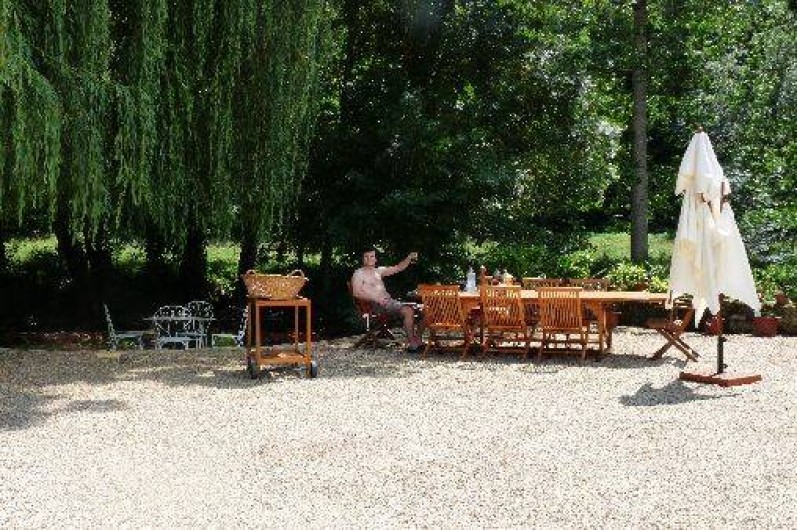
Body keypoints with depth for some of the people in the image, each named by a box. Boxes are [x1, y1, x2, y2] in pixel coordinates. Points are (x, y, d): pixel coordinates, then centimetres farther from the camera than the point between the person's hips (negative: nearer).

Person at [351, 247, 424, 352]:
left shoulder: (379, 271, 22)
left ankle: (417, 340, -8)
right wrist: (375, 298, -21)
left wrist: (409, 258, 5)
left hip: (390, 301, 8)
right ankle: (411, 343, -22)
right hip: (377, 304, -8)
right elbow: (356, 292, -12)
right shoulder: (359, 273, 2)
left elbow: (398, 268, 22)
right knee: (408, 311, -26)